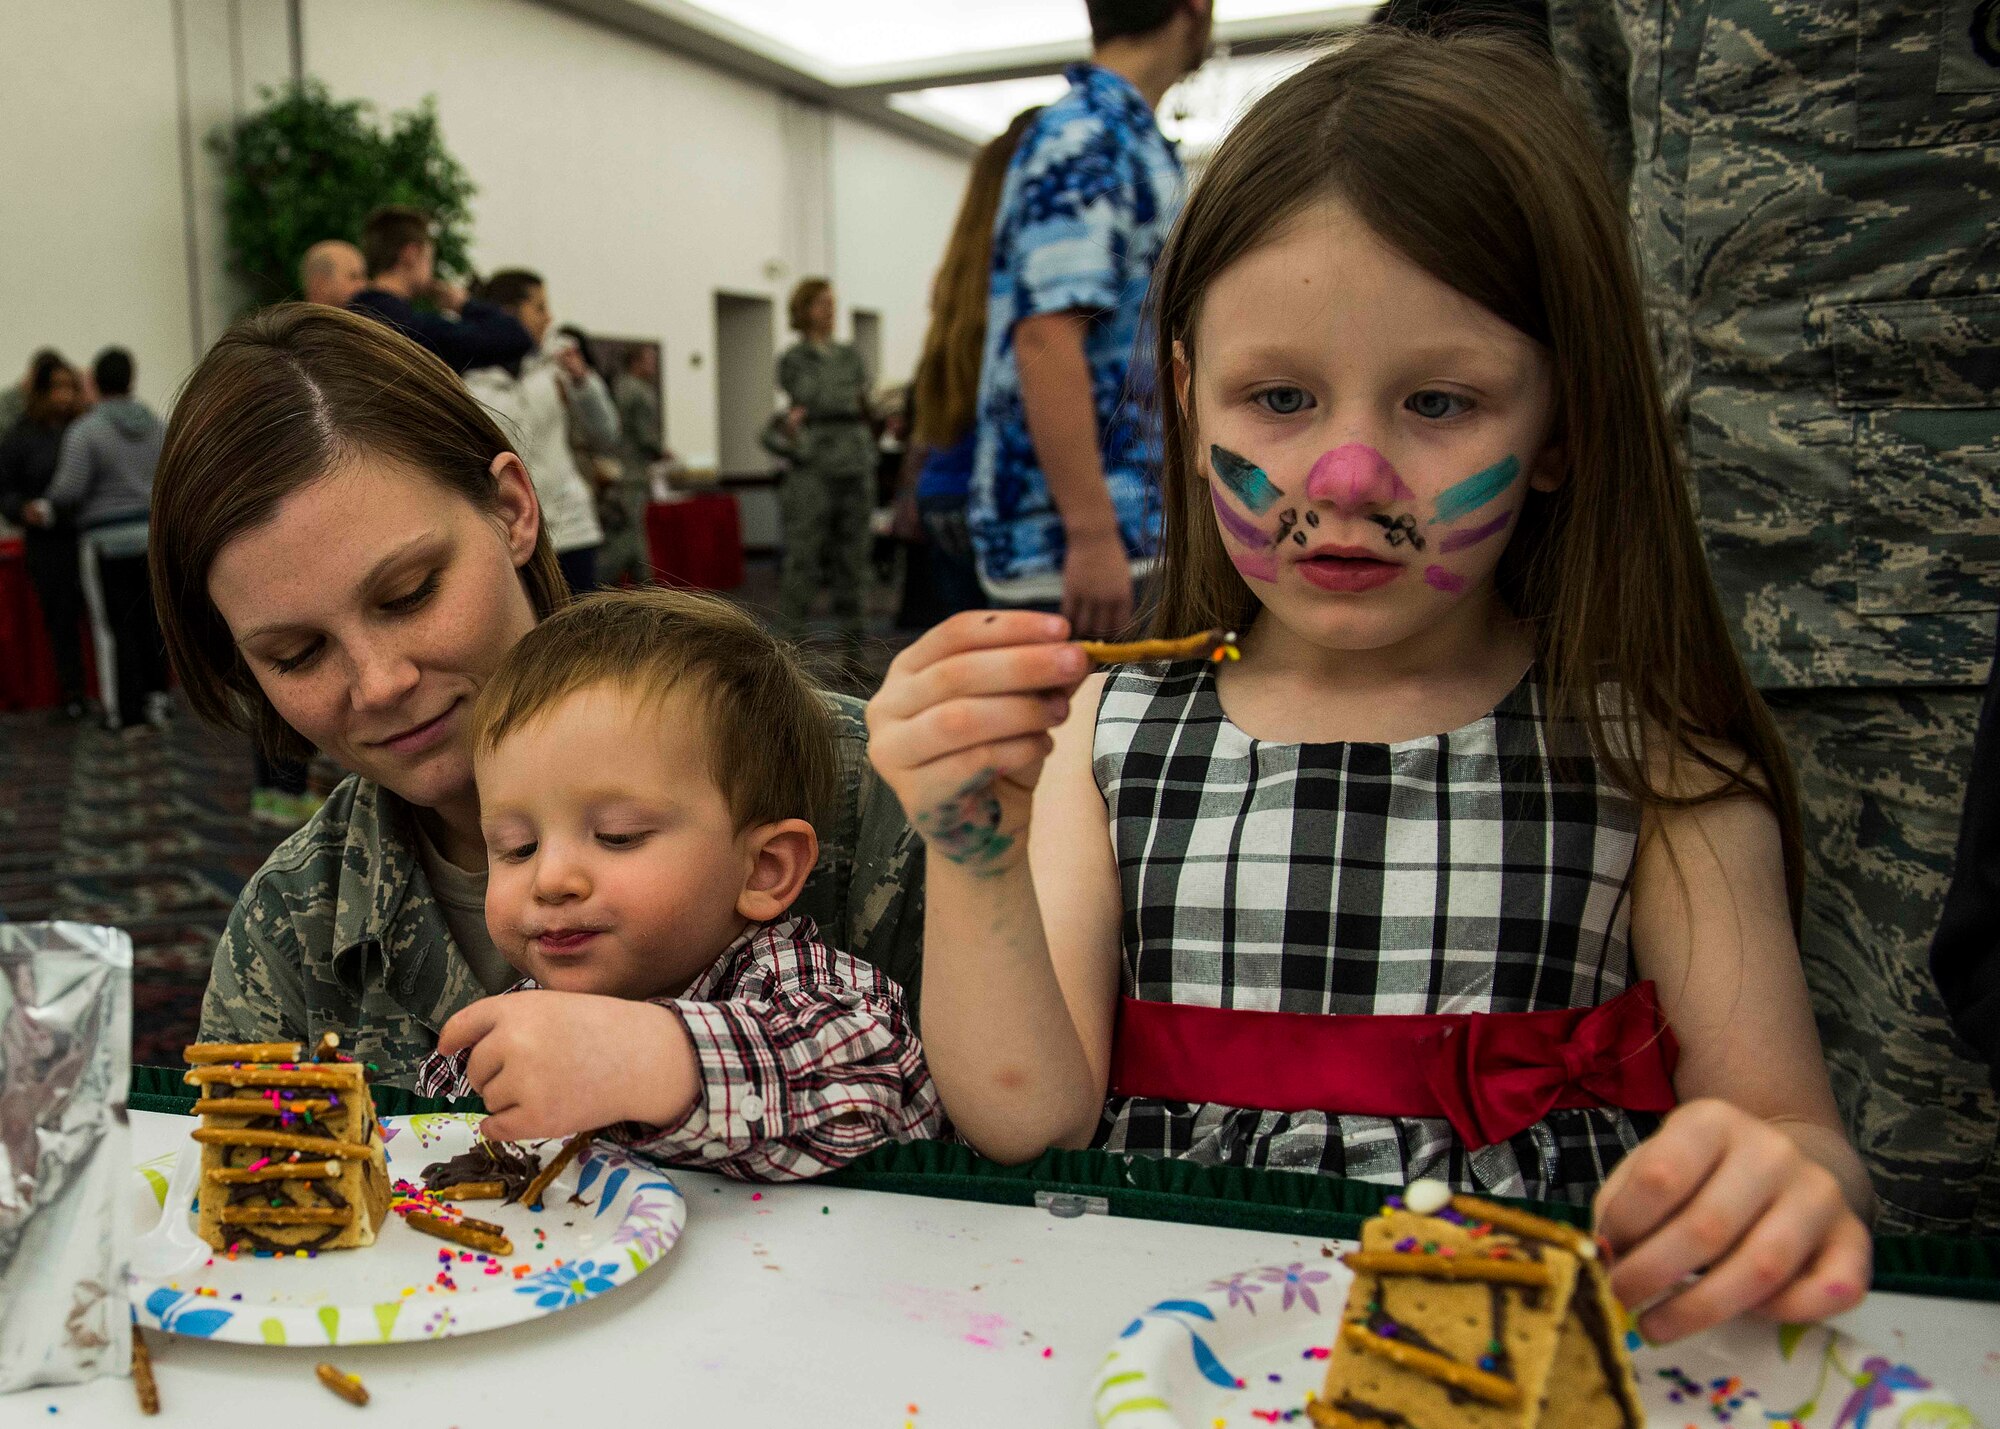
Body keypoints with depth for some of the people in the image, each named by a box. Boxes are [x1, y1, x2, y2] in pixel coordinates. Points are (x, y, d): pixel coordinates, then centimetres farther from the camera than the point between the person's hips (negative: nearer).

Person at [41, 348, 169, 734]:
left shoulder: (85, 431, -12)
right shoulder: (154, 425, 4)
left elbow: (69, 490, -14)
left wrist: (45, 510, 5)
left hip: (108, 542, -5)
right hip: (154, 536, 5)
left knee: (118, 629, 2)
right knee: (151, 622, 13)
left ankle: (129, 713, 5)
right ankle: (157, 700, 17)